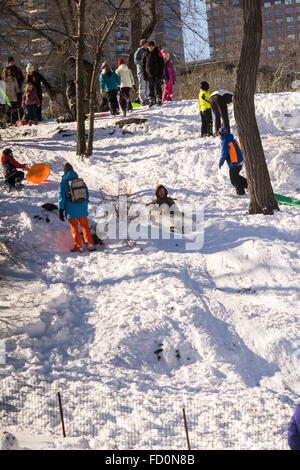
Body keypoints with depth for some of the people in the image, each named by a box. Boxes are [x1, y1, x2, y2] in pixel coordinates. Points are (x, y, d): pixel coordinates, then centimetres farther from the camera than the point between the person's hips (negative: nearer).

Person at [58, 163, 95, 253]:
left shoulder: (63, 183, -7)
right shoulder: (81, 181, 4)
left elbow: (61, 197, -8)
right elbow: (87, 195, 10)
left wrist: (60, 210, -4)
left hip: (71, 210, -3)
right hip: (82, 209, 3)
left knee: (74, 228, 7)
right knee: (85, 226, 14)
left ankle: (78, 246, 8)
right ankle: (90, 244, 11)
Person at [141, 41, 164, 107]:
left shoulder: (158, 53, 1)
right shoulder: (145, 54, 7)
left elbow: (162, 64, 0)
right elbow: (143, 65, 11)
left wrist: (161, 73, -7)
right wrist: (144, 74, 3)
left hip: (157, 74, -2)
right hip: (149, 74, 2)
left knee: (158, 88, -1)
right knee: (151, 88, 3)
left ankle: (159, 100, 3)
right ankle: (151, 101, 6)